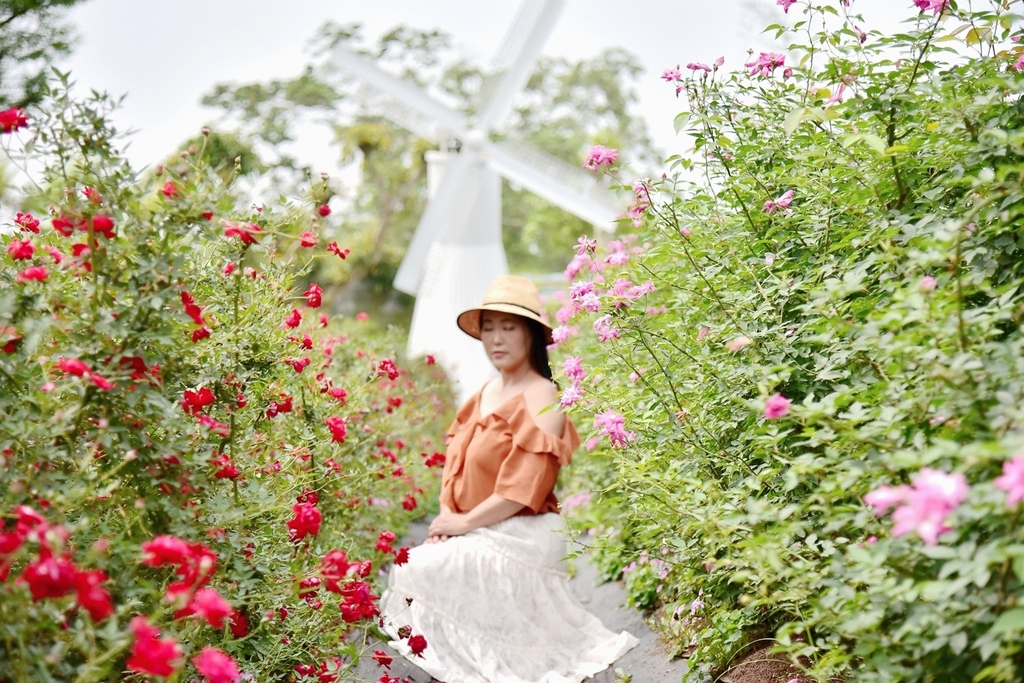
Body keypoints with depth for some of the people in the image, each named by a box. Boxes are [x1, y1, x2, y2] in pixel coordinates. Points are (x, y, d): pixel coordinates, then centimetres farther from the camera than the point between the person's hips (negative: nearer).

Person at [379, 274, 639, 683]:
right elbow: (456, 462, 12)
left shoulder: (540, 399, -13)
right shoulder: (485, 394, 12)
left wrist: (465, 522, -15)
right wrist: (447, 514, -5)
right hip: (474, 532, 8)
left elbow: (522, 490, -19)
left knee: (430, 571, -19)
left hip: (518, 536, -8)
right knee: (411, 568, -7)